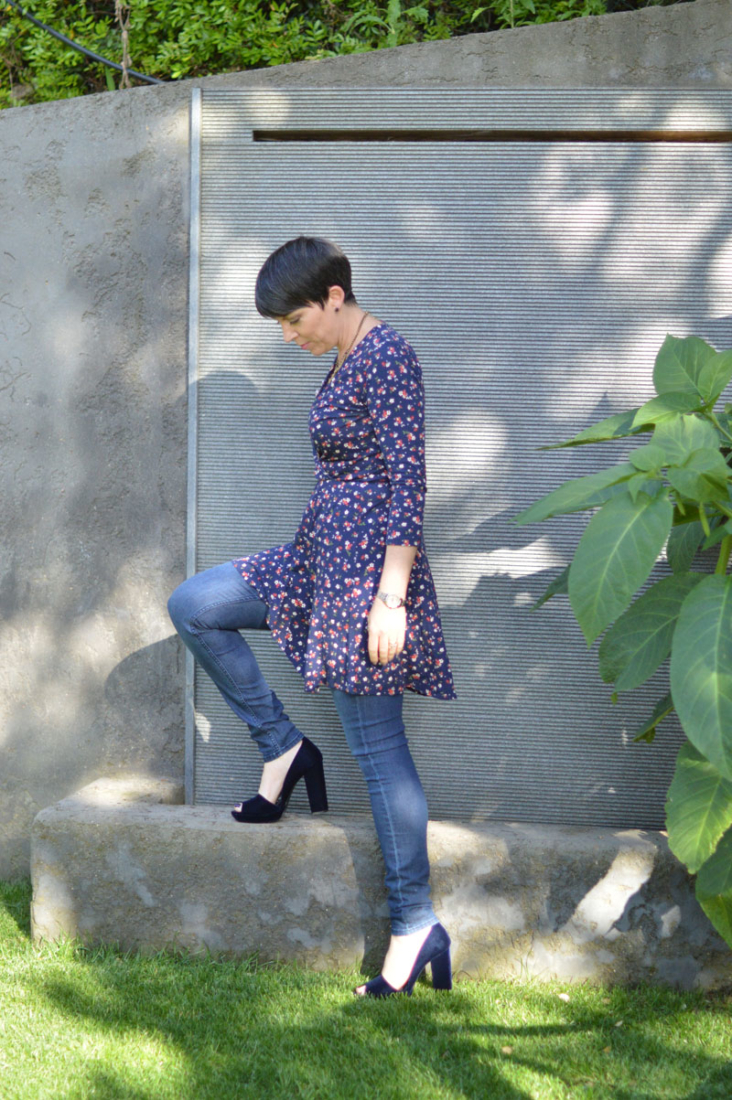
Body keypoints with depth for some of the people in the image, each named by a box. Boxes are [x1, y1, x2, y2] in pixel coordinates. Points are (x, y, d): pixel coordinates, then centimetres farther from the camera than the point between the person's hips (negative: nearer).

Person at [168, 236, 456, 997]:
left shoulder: (386, 358, -16)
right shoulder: (348, 360, 13)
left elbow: (408, 483, -20)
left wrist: (391, 596, -23)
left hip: (368, 564, -10)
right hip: (322, 558, 10)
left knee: (377, 747, -5)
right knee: (191, 607, 10)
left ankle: (416, 927, 1)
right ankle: (282, 749, 15)